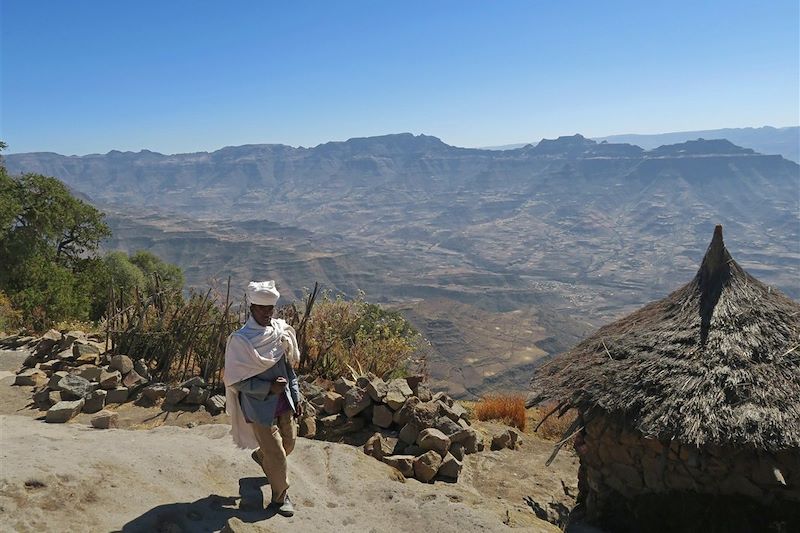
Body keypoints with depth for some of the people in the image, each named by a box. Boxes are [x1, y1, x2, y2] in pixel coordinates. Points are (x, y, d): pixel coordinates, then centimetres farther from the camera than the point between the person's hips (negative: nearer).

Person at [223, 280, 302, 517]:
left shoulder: (282, 331, -1)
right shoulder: (240, 340, -18)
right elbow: (236, 381, -16)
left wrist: (295, 397, 9)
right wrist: (269, 388, -22)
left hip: (283, 402, 6)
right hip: (260, 406, -6)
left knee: (289, 442, 21)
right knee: (276, 455, 3)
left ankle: (261, 455, 53)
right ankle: (280, 497, 27)